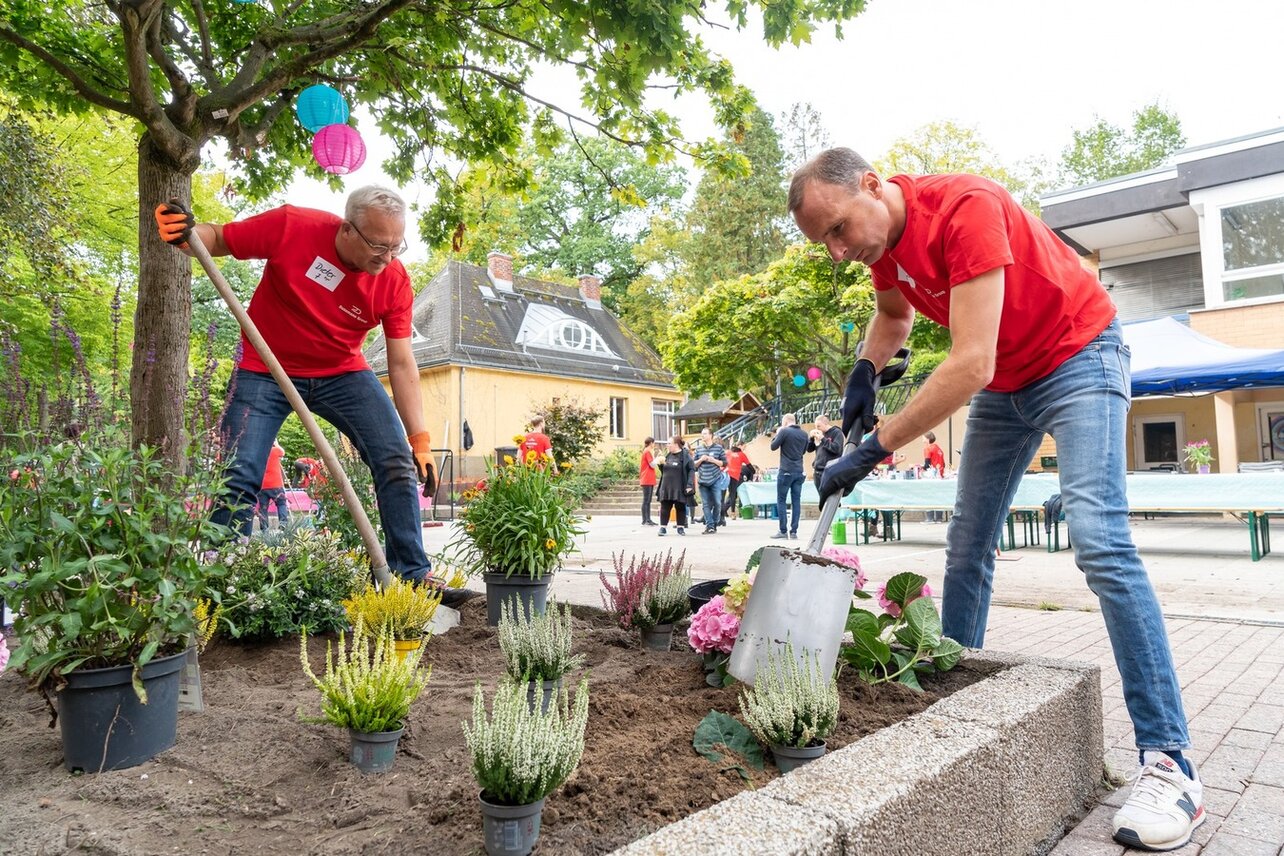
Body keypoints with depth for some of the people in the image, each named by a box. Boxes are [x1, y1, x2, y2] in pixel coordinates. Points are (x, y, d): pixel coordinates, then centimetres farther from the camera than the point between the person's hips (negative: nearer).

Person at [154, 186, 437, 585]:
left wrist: (419, 439, -16)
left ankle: (413, 576, -6)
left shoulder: (394, 281, -14)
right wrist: (185, 234, -29)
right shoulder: (290, 227, -19)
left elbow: (401, 364, -12)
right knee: (239, 476, -10)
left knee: (397, 461, -14)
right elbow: (217, 239, -4)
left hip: (341, 372, 2)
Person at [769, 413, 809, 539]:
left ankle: (783, 531, 0)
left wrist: (777, 434, 10)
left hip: (786, 471, -5)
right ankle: (794, 531, 5)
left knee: (781, 501, 3)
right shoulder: (804, 434, 9)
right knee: (796, 501, 6)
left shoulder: (784, 431, -9)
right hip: (799, 472, 5)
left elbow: (773, 447, -2)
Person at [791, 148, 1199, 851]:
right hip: (1004, 383, 8)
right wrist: (865, 370, -5)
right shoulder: (879, 232, -5)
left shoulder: (965, 208, -31)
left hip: (1077, 354, -8)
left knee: (1099, 542, -20)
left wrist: (872, 449, -35)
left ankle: (1169, 761, -13)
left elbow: (969, 364, -37)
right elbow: (894, 313, 16)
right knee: (965, 547, 6)